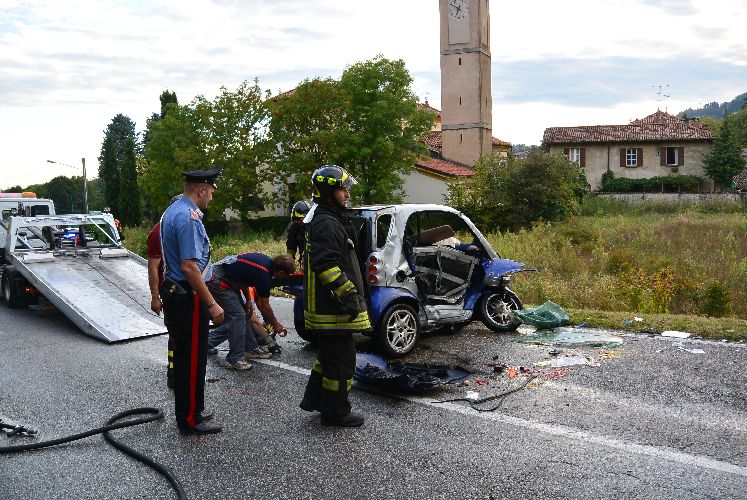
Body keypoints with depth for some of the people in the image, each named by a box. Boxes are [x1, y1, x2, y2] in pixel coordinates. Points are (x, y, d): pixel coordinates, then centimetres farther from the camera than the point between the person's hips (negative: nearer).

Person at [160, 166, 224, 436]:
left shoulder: (171, 211, 13)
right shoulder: (189, 217, -19)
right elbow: (189, 266, -25)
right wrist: (211, 304, -22)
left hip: (172, 292, 10)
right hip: (188, 297, -10)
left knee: (182, 356, 18)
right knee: (192, 360, 0)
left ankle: (187, 411, 30)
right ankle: (190, 420, 10)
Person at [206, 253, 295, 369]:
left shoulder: (267, 260, 1)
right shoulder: (264, 275, -23)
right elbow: (265, 307, -9)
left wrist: (248, 300, 10)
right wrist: (275, 324, 7)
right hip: (218, 281, -10)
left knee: (243, 313, 12)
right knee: (238, 316, -11)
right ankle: (234, 359, -6)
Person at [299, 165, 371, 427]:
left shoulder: (327, 219, 18)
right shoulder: (326, 224, -18)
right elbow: (326, 265, -27)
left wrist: (350, 293, 28)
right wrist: (348, 294, -27)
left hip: (329, 305, 11)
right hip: (334, 307, -11)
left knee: (329, 354, 23)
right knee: (341, 359, 0)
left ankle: (313, 399, 34)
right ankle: (335, 413, 12)